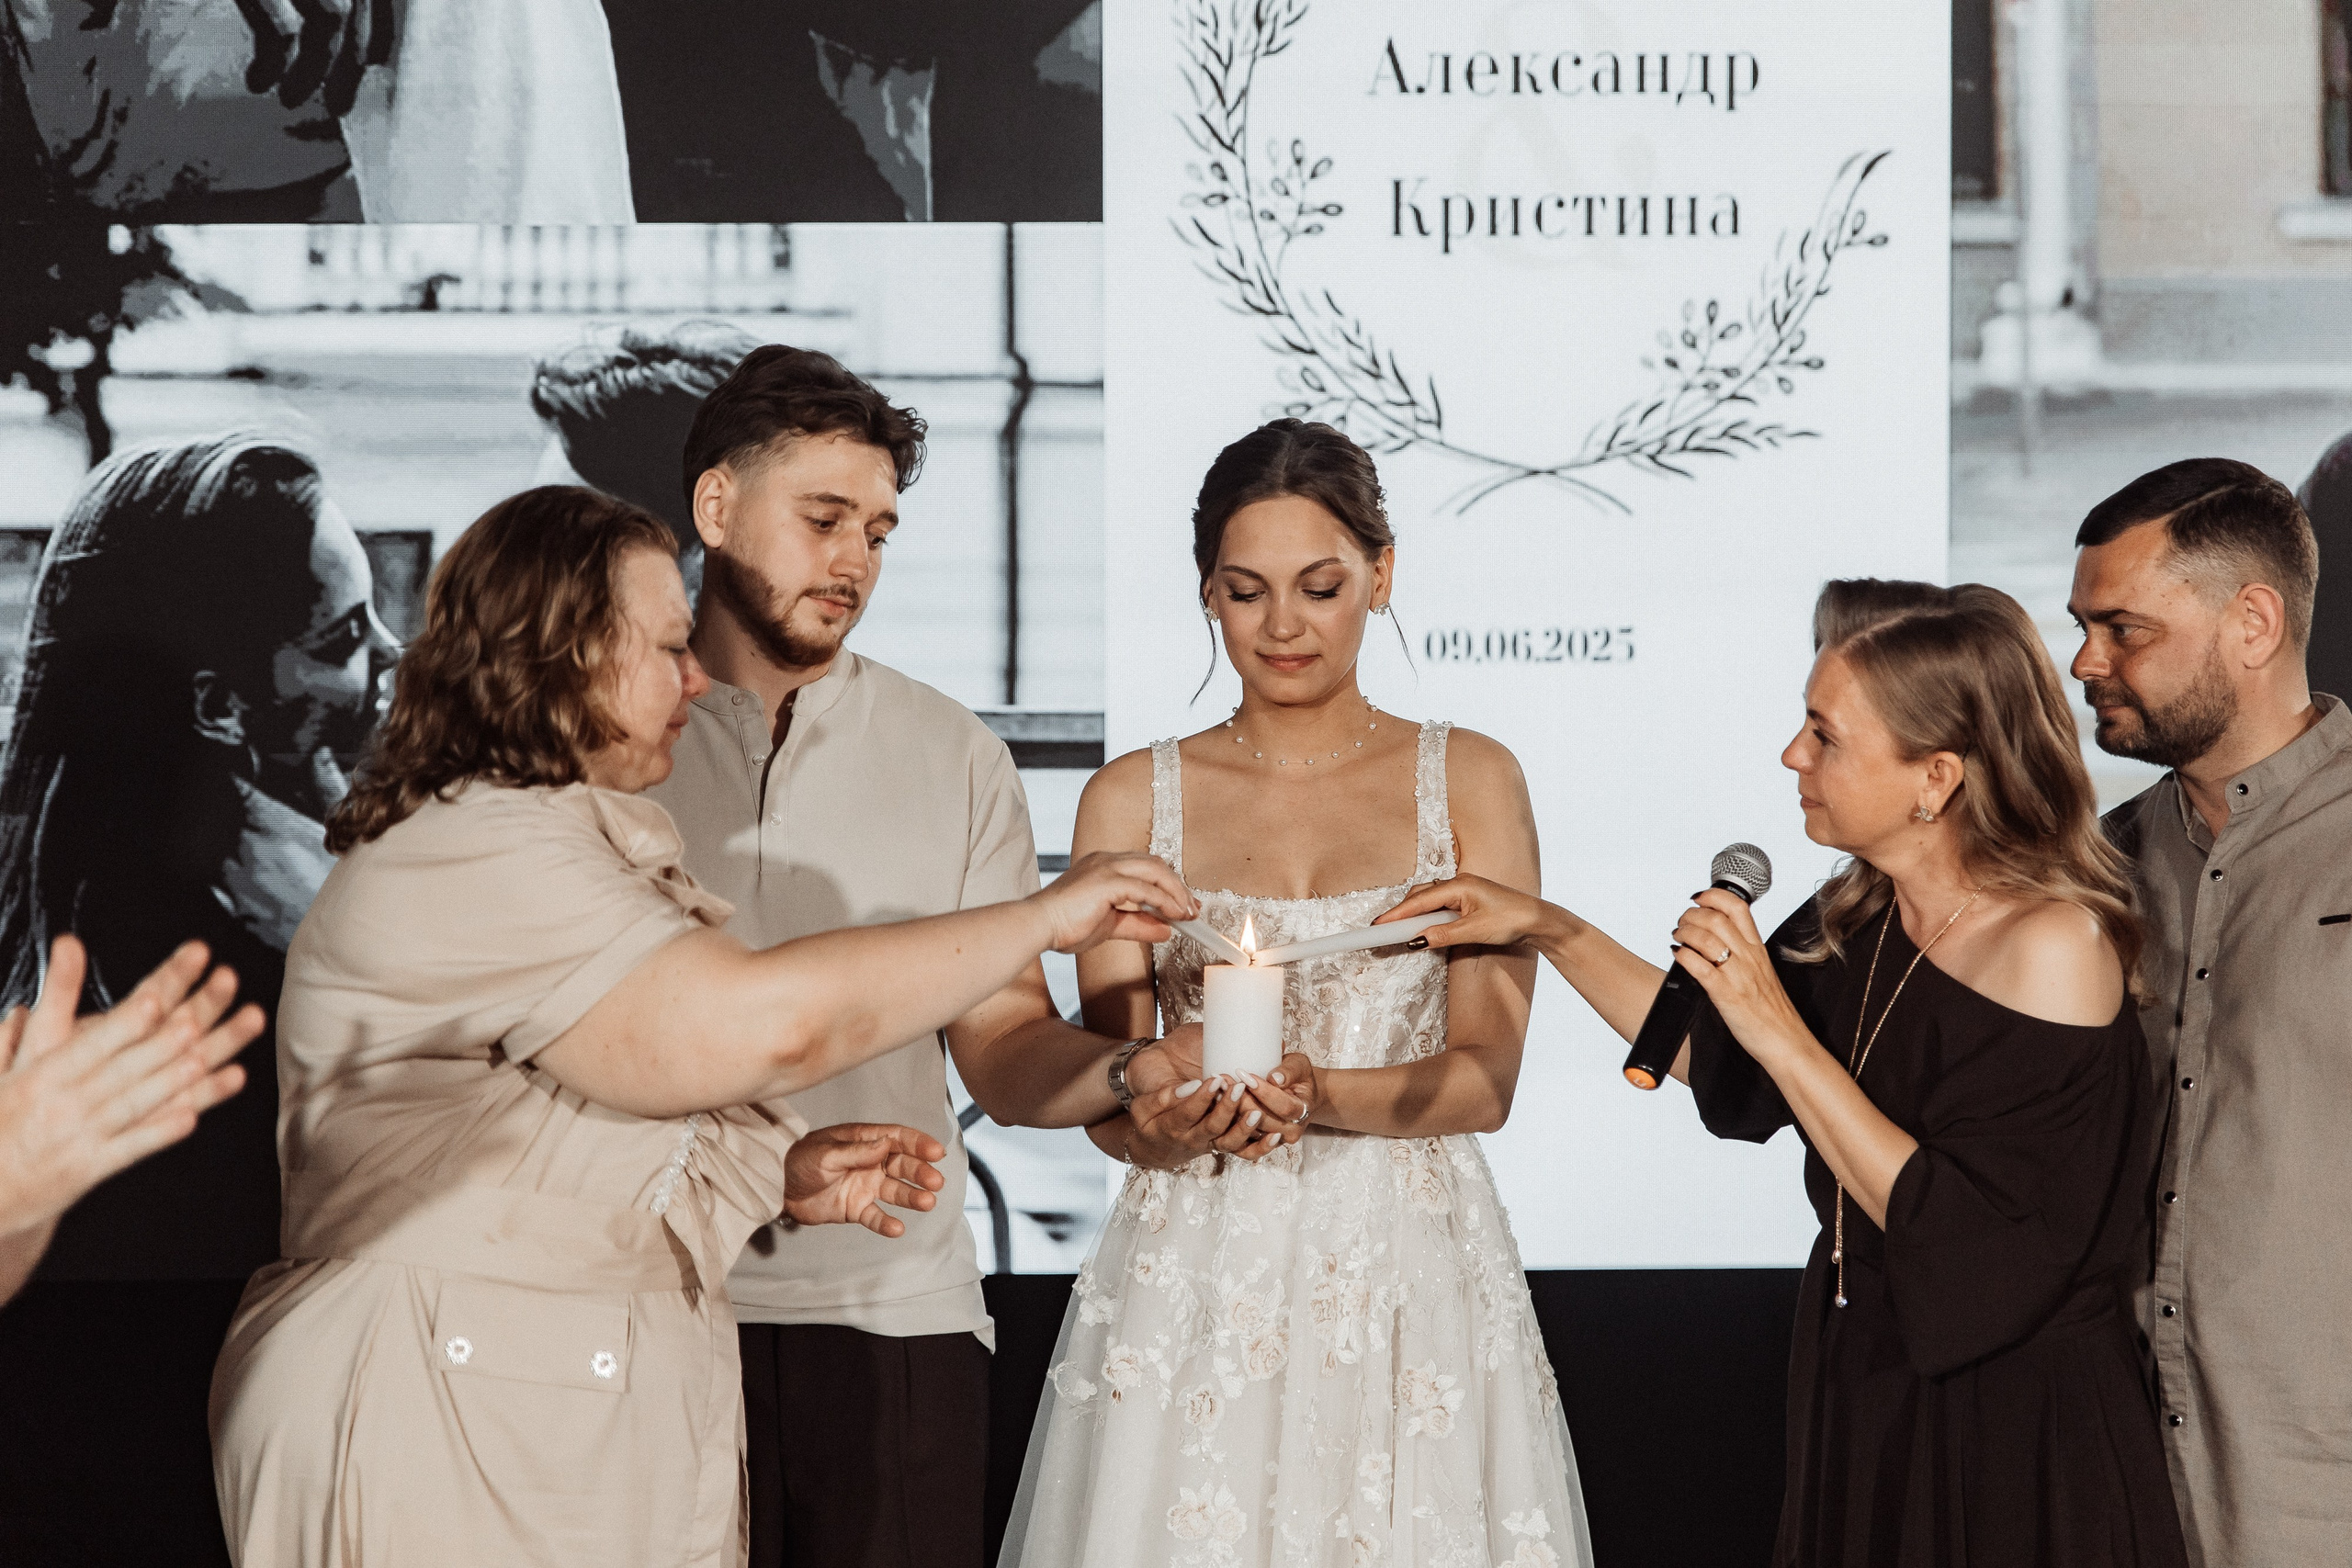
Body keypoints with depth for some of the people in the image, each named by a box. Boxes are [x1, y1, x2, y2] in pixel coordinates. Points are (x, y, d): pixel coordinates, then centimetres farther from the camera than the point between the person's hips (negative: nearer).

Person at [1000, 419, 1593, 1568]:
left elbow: (1486, 1074, -2)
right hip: (1196, 1277, 0)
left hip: (1410, 1270, 0)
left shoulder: (1468, 781, 5)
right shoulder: (1132, 801, 6)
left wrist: (1323, 1096, -21)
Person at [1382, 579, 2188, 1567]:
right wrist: (1550, 930, 10)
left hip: (2012, 1447, -7)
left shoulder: (2051, 946, -22)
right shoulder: (1857, 921, -1)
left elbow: (1961, 1235, -26)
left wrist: (1784, 1034, -25)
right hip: (1863, 1402, 7)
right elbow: (1722, 1062, 17)